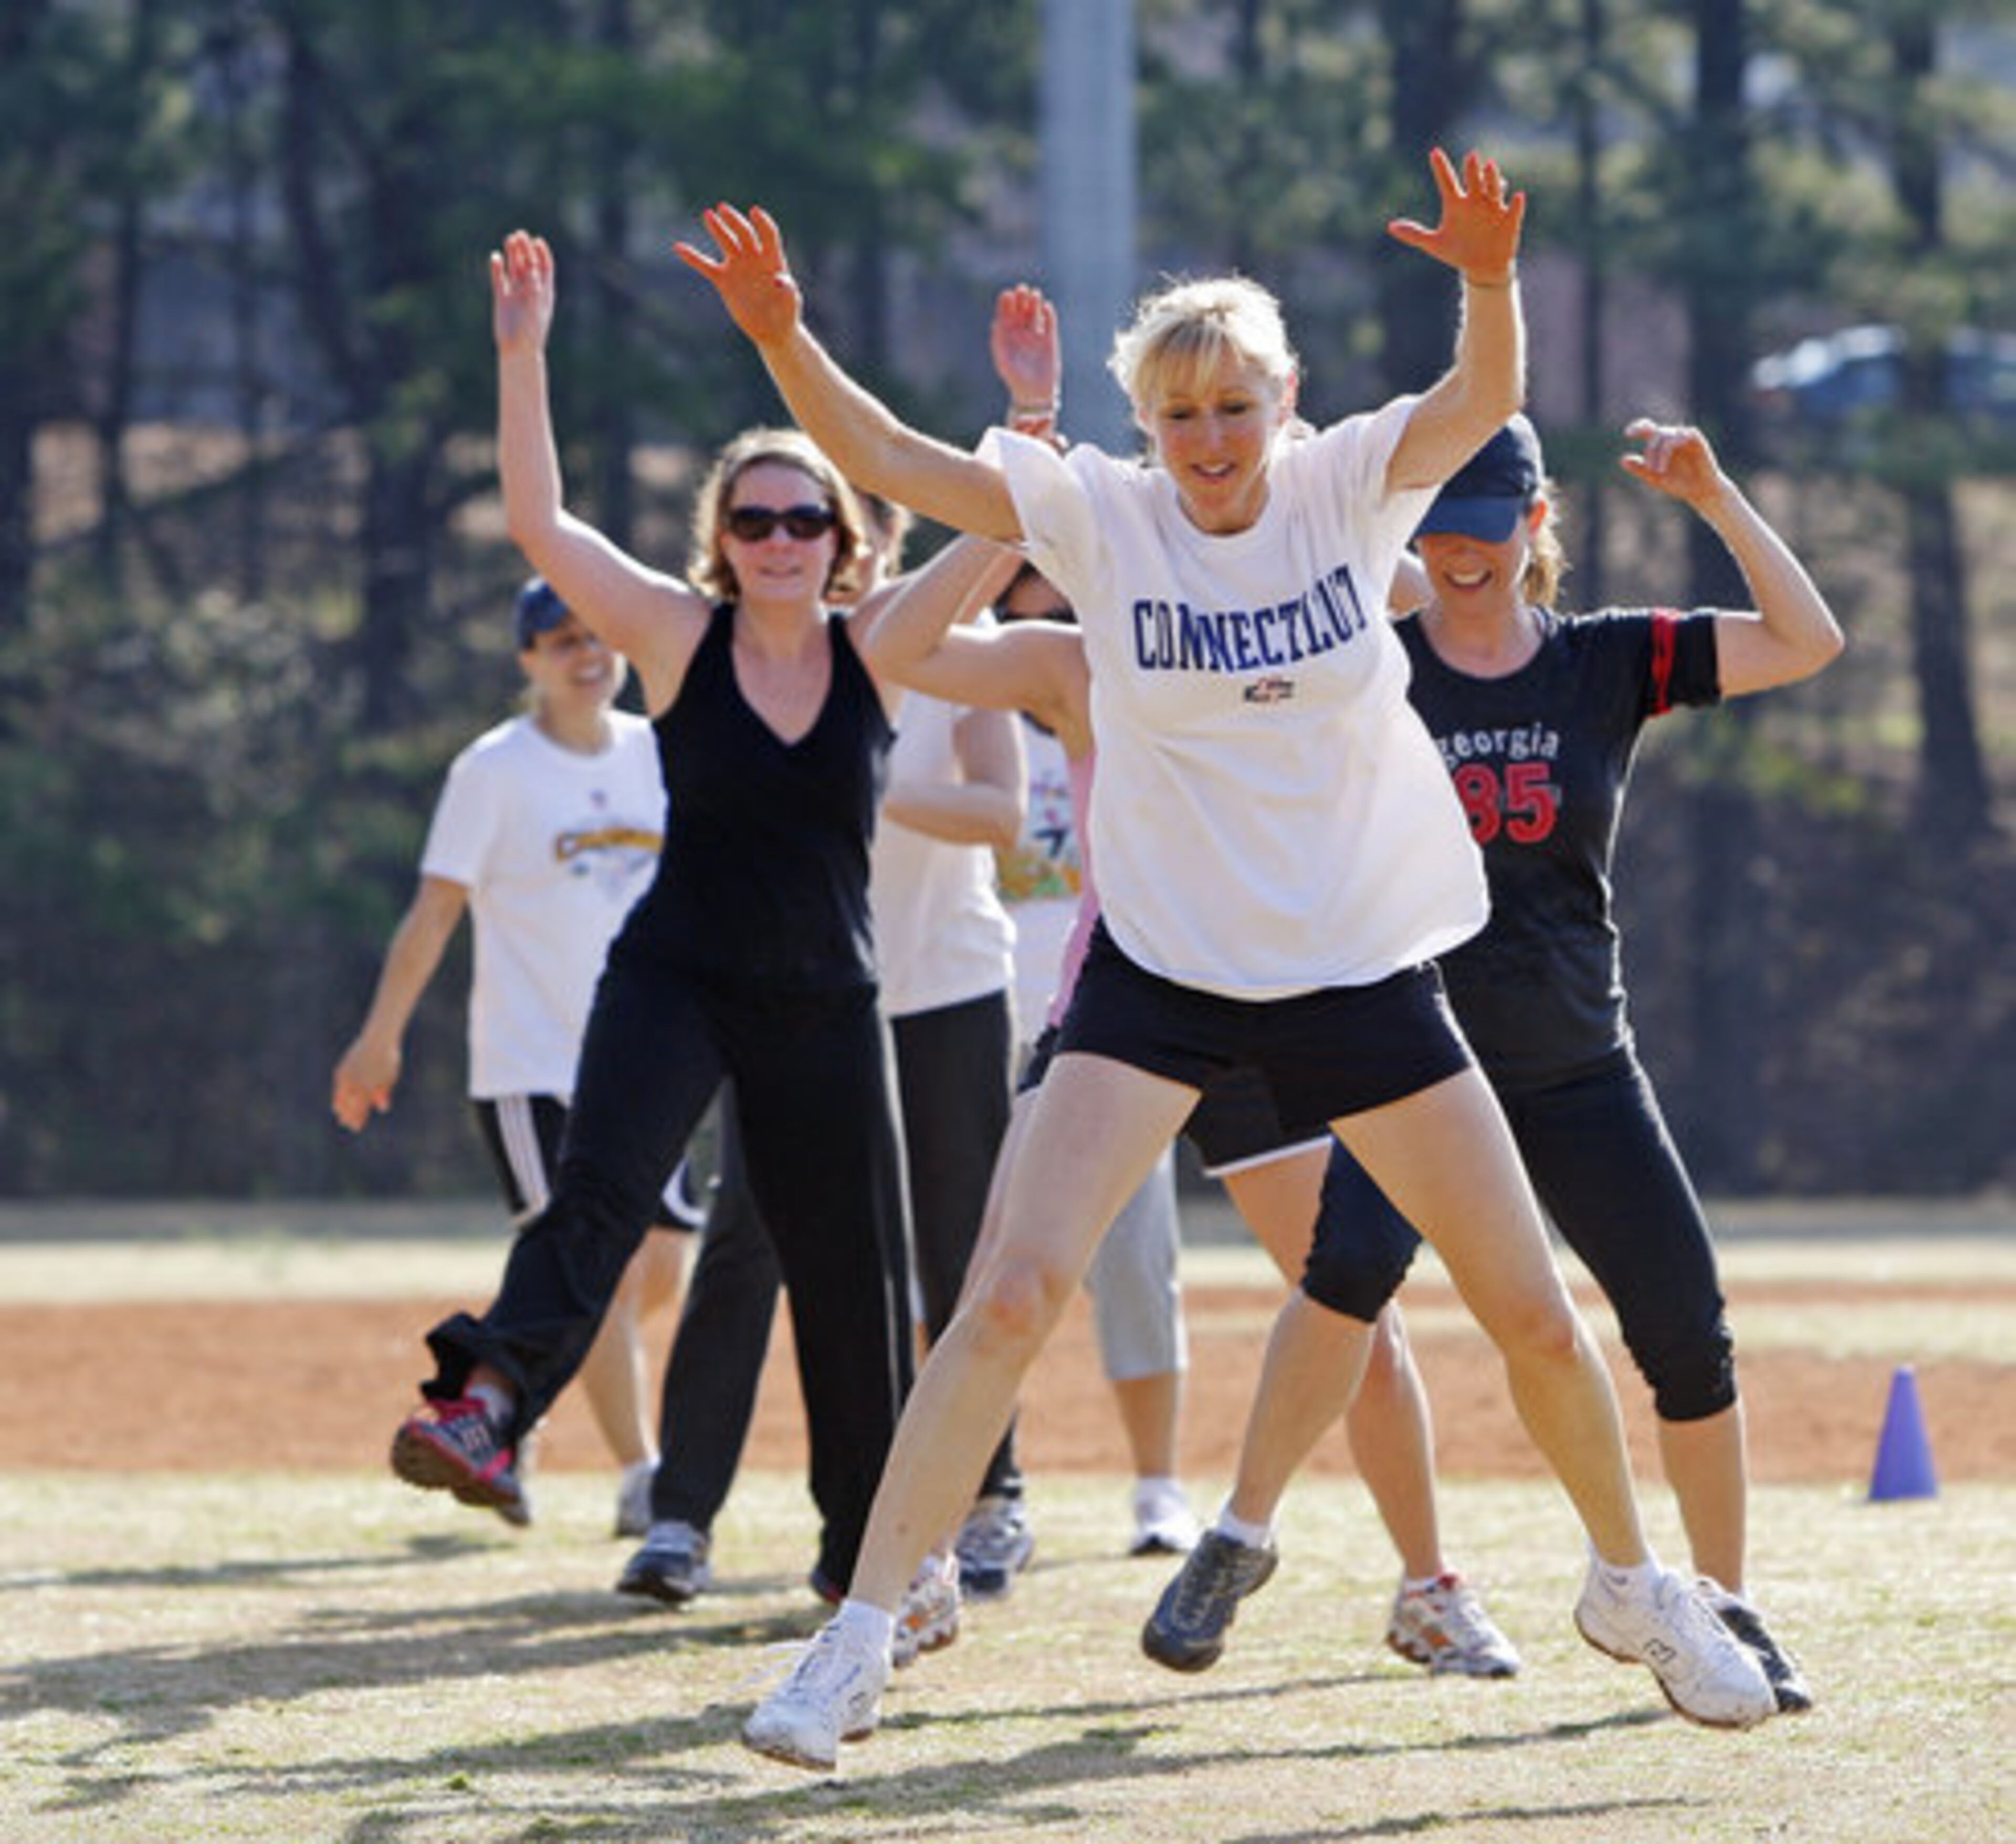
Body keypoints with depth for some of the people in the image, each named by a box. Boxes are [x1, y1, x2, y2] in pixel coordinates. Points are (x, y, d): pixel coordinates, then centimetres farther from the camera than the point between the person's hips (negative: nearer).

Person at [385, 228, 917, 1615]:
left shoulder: (878, 654, 1)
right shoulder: (680, 638, -4)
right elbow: (540, 524, -14)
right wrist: (523, 356, -23)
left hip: (827, 1003, 2)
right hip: (674, 977, -2)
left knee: (852, 1277, 6)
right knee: (602, 1187, -27)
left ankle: (874, 1548, 19)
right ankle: (488, 1409, -44)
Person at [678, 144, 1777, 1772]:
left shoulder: (1348, 493, -3)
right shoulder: (1101, 520, -6)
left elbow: (1485, 399, -20)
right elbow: (884, 458, -14)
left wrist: (1490, 279, -41)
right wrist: (783, 338, -32)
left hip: (1362, 967, 1)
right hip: (1162, 968, -1)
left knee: (1537, 1315, 6)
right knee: (1018, 1292, -17)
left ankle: (1633, 1583, 31)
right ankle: (862, 1635, -11)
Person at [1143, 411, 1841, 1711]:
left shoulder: (1608, 663, 1)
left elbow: (1808, 642, -6)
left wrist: (1715, 500, -15)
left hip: (1578, 1073, 2)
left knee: (1688, 1334, -2)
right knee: (1353, 1259, -28)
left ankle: (1727, 1608, 16)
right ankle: (1241, 1539, -14)